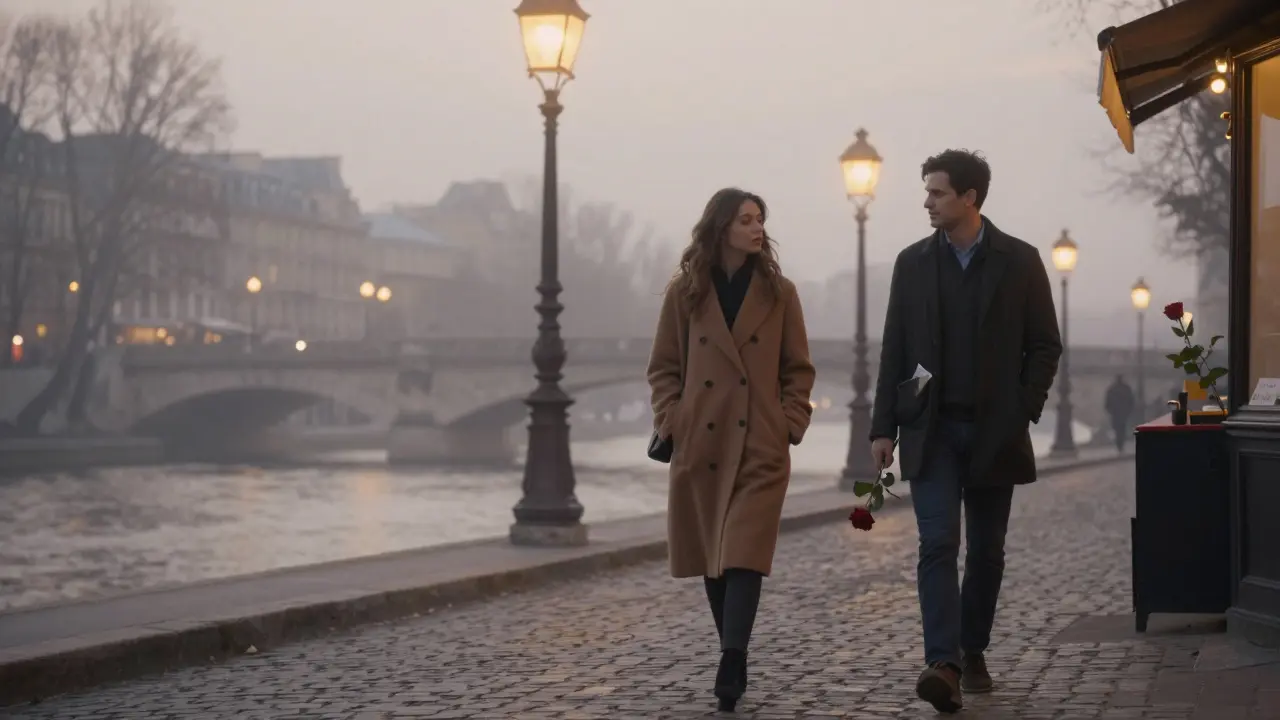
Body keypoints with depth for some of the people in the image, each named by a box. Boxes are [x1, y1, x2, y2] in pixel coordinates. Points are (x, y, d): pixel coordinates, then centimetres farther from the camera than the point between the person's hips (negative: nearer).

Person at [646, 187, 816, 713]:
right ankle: (734, 661, 21)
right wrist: (671, 422, -4)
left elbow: (798, 369, 8)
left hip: (761, 447, -1)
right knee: (712, 558, 8)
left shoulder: (778, 292, 4)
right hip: (700, 445, 2)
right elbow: (663, 367, 8)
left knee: (745, 555, -12)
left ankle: (730, 664, -16)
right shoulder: (684, 291, 3)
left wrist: (792, 423, -3)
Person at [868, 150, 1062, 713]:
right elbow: (894, 349, 7)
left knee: (985, 551, 9)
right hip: (931, 431, 0)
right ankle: (943, 664, -20)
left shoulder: (1019, 261, 0)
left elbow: (1045, 345, 3)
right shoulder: (912, 262, 6)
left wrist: (1022, 412, -8)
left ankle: (973, 653, 24)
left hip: (994, 433, 0)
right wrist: (883, 427, 2)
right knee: (938, 545, -12)